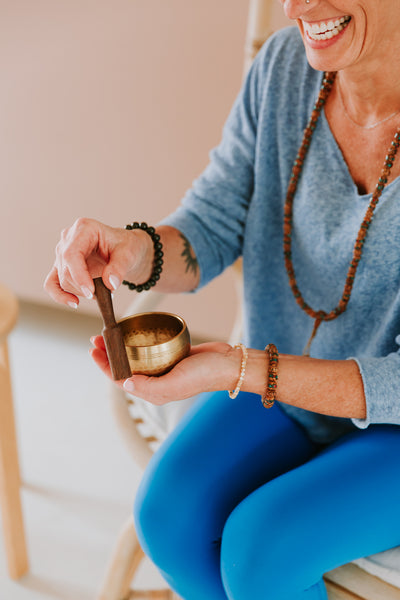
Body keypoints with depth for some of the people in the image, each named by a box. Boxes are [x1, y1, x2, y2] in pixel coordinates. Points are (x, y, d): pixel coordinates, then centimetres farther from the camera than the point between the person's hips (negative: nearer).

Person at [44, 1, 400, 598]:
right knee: (169, 514, -14)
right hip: (288, 367, 4)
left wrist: (240, 371, -35)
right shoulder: (286, 63, -13)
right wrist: (137, 250, -30)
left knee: (257, 550, -21)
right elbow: (211, 232, -7)